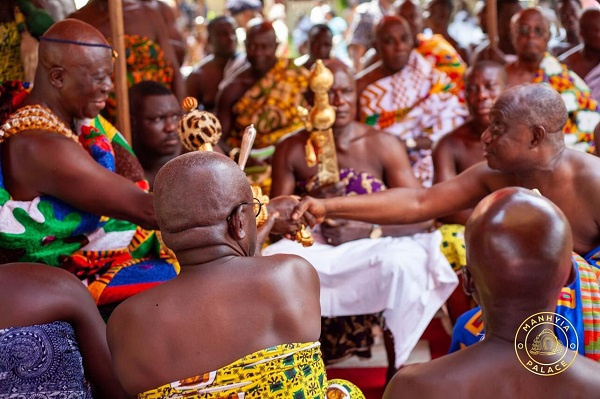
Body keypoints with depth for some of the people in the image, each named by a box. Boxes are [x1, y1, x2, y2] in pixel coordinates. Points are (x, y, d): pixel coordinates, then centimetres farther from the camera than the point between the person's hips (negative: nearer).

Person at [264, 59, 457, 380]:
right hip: (312, 248, 1)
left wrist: (368, 231, -20)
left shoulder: (383, 146, -3)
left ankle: (397, 371, -14)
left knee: (402, 263, -35)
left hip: (372, 248, -1)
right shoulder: (291, 150, 2)